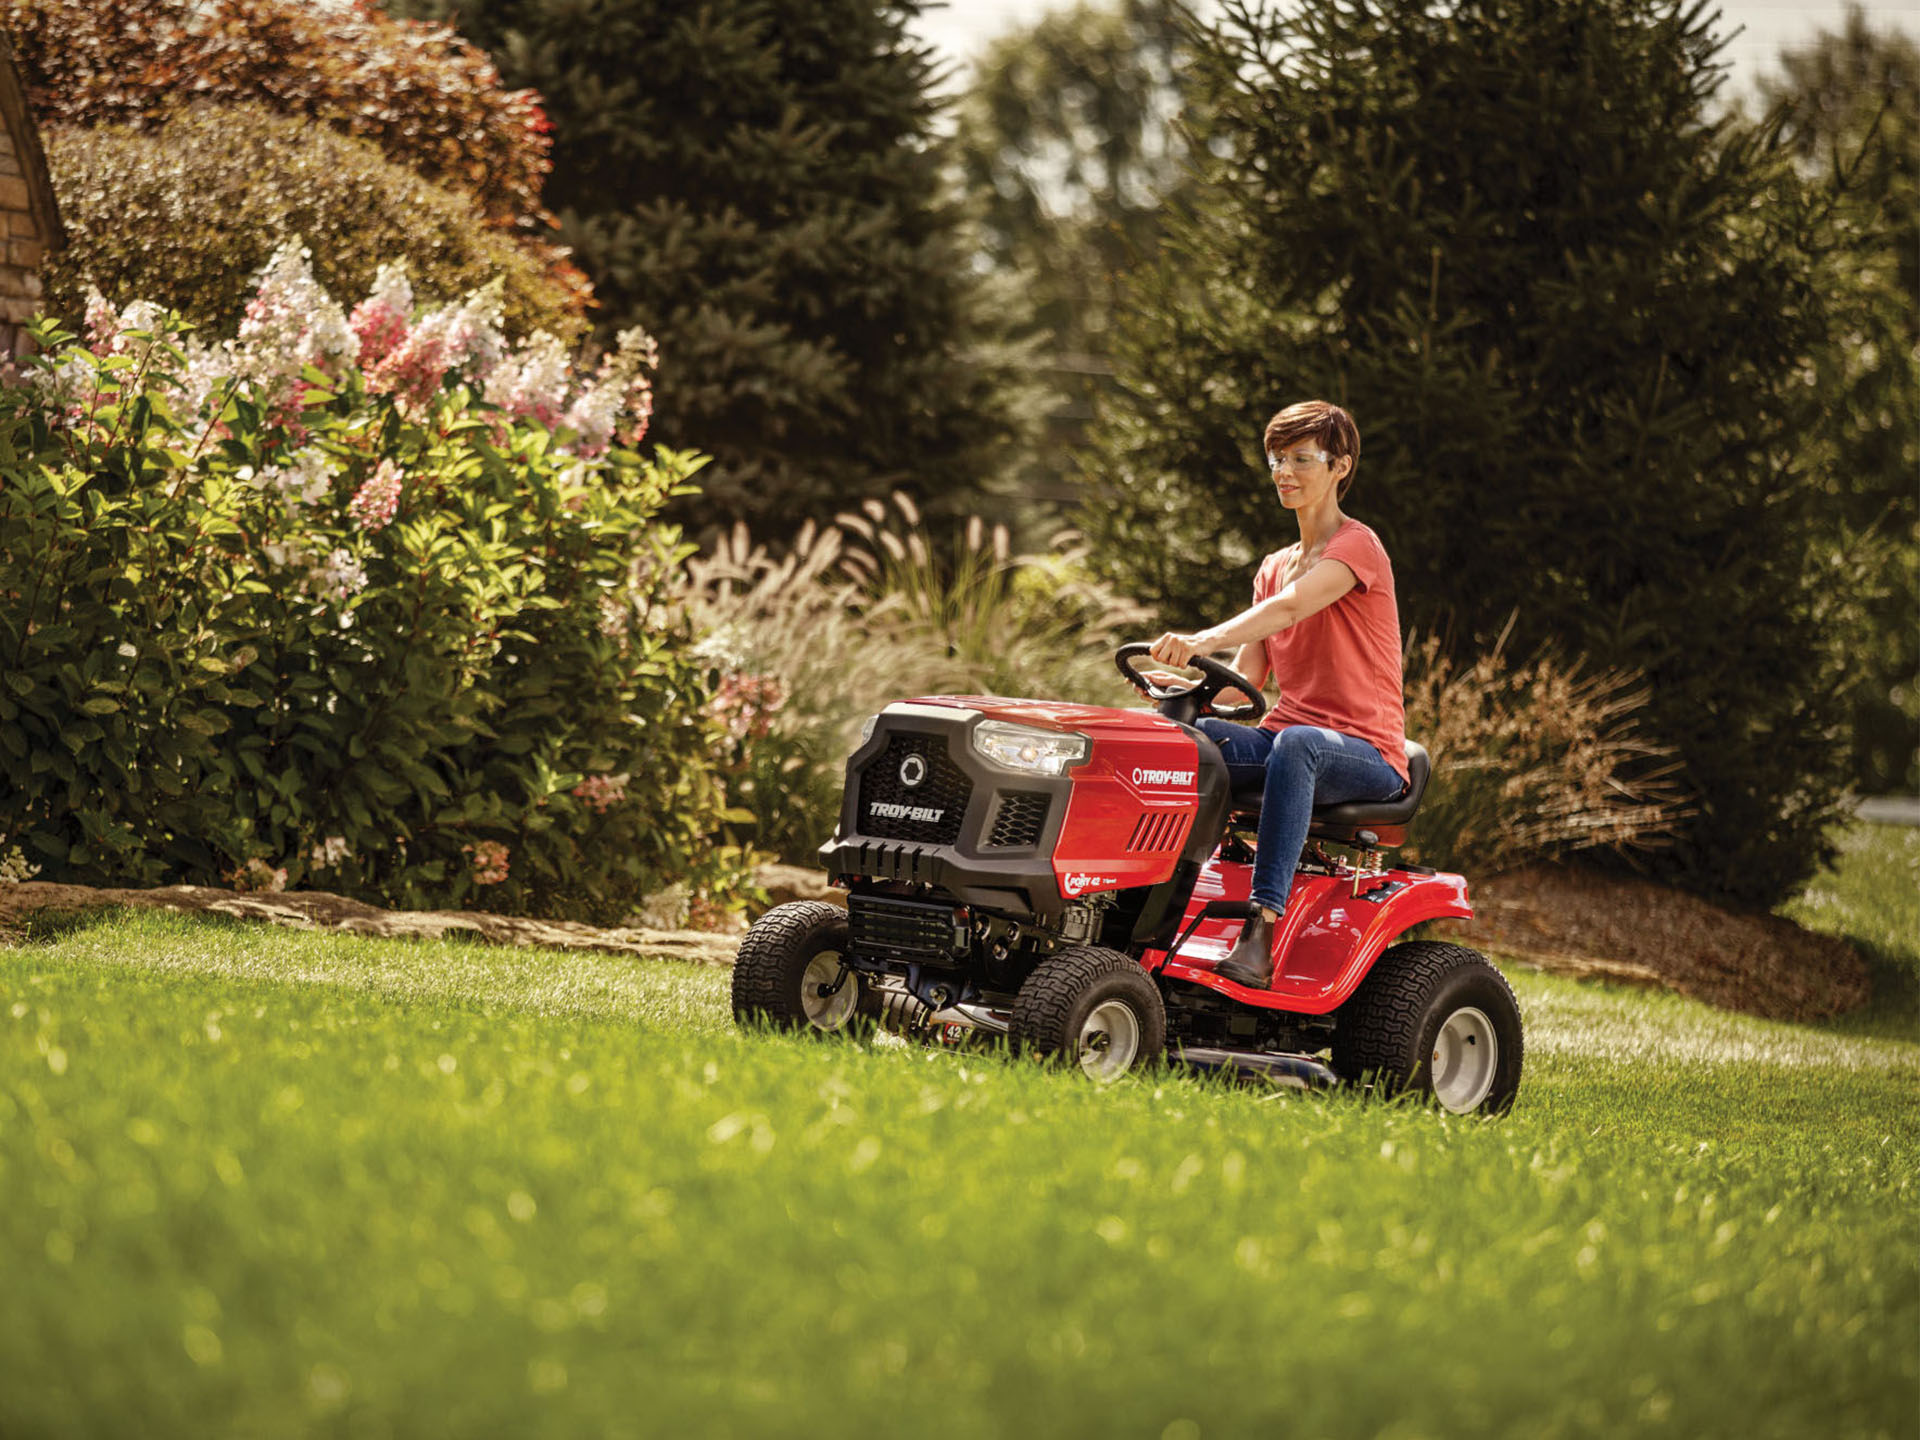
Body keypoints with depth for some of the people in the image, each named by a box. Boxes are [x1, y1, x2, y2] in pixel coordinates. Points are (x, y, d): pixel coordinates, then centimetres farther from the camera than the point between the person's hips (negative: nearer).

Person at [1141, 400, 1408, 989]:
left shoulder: (1357, 546, -5)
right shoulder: (1275, 567, 19)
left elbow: (1287, 609, -25)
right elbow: (1246, 679, 11)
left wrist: (1203, 641, -41)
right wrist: (1186, 684, -11)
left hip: (1367, 755, -6)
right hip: (1283, 736, 6)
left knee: (1295, 744, -41)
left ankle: (1263, 929, -46)